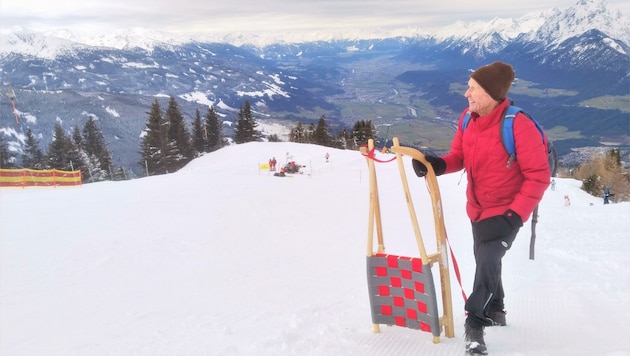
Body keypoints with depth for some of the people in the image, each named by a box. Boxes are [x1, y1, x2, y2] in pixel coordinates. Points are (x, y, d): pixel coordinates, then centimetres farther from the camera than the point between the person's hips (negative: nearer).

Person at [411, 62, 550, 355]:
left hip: (506, 213, -7)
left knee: (488, 261, -17)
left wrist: (515, 214, -24)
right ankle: (495, 311, 43)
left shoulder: (518, 125, -25)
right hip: (477, 210, 7)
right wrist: (436, 164, -18)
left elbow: (538, 176, -21)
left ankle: (474, 323, 0)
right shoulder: (467, 119, -5)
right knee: (485, 261, 20)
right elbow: (458, 157, 5)